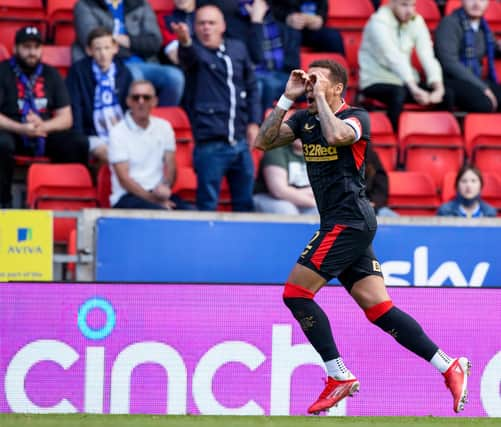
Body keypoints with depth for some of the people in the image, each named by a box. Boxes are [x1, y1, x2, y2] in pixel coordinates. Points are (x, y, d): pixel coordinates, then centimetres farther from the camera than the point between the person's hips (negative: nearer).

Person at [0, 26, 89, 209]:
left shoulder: (51, 75, 10)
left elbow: (66, 118, 6)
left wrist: (43, 126, -16)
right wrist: (21, 129, -24)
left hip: (45, 134, 3)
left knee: (79, 144, -22)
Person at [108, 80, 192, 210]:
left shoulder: (164, 127, 13)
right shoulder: (118, 132, -2)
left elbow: (170, 167, 11)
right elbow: (124, 179, -8)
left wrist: (165, 187, -13)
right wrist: (156, 202, -15)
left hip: (158, 194, 4)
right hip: (128, 197, -4)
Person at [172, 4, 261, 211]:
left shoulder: (238, 49, 9)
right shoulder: (194, 51, -5)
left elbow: (251, 87, 19)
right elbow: (189, 56, -30)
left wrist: (254, 122, 8)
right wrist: (185, 41, -54)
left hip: (240, 143, 5)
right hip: (210, 145, -5)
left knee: (245, 203, 13)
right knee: (207, 205, -1)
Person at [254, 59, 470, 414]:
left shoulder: (357, 117, -7)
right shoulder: (304, 119, 15)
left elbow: (335, 135, -29)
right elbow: (263, 141, 6)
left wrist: (320, 97, -16)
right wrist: (287, 98, 0)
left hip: (350, 220, -8)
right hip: (340, 223, 8)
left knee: (296, 293, -11)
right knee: (378, 308, 2)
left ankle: (339, 377, -7)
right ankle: (450, 368, 4)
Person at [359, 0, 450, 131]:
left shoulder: (416, 21, 1)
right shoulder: (379, 23, -17)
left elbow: (427, 56, -11)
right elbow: (394, 58, -31)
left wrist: (438, 85, -29)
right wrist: (415, 88, -44)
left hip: (406, 81, 6)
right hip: (376, 81, -6)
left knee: (446, 96, -15)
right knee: (398, 93, -37)